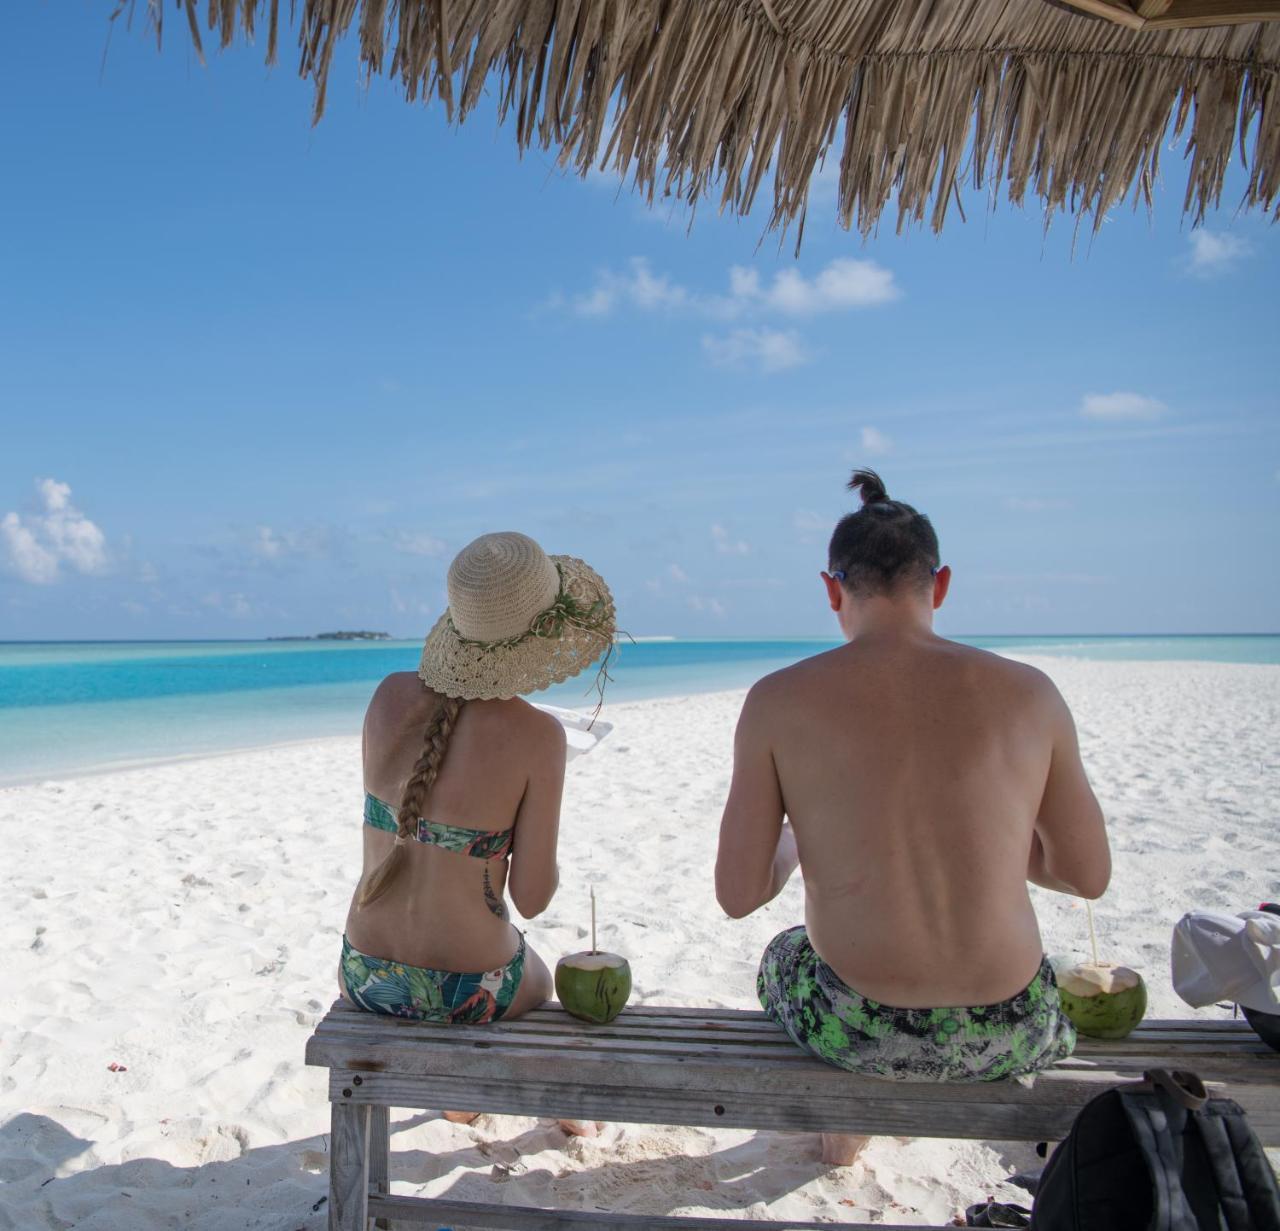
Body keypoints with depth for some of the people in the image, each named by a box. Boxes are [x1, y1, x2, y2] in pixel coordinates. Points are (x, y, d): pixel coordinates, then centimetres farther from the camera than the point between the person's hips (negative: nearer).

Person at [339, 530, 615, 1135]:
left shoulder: (391, 694, -9)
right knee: (536, 976, 36)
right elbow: (531, 897, -14)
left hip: (366, 978, 3)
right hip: (469, 992, -3)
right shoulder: (537, 735, -21)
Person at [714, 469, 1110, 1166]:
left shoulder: (779, 700, -12)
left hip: (854, 1032, -1)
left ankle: (843, 1127, 56)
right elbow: (1088, 874, 3)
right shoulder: (1028, 692, -7)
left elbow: (738, 894, -8)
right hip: (1006, 1035, 2)